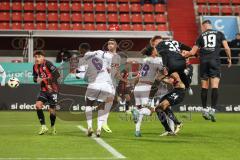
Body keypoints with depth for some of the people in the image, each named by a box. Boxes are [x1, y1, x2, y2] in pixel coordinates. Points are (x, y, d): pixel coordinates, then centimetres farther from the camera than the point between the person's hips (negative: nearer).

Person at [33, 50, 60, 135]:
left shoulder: (47, 64, -16)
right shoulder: (35, 66, 3)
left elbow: (57, 74, -18)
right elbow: (35, 77, 15)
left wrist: (51, 83, -22)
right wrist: (37, 79, -9)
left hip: (52, 89, -5)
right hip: (43, 90, 5)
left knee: (52, 110, 0)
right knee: (38, 105, -16)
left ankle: (53, 127, 26)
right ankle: (43, 126, -8)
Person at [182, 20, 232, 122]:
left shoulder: (201, 36, 13)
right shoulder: (219, 34, 11)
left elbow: (193, 52, 13)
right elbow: (226, 48, 5)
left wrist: (186, 54, 27)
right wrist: (229, 58, 19)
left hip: (204, 61, 2)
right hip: (215, 61, -2)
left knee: (204, 87, 10)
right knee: (215, 87, -6)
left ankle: (204, 110, 13)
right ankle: (212, 110, -17)